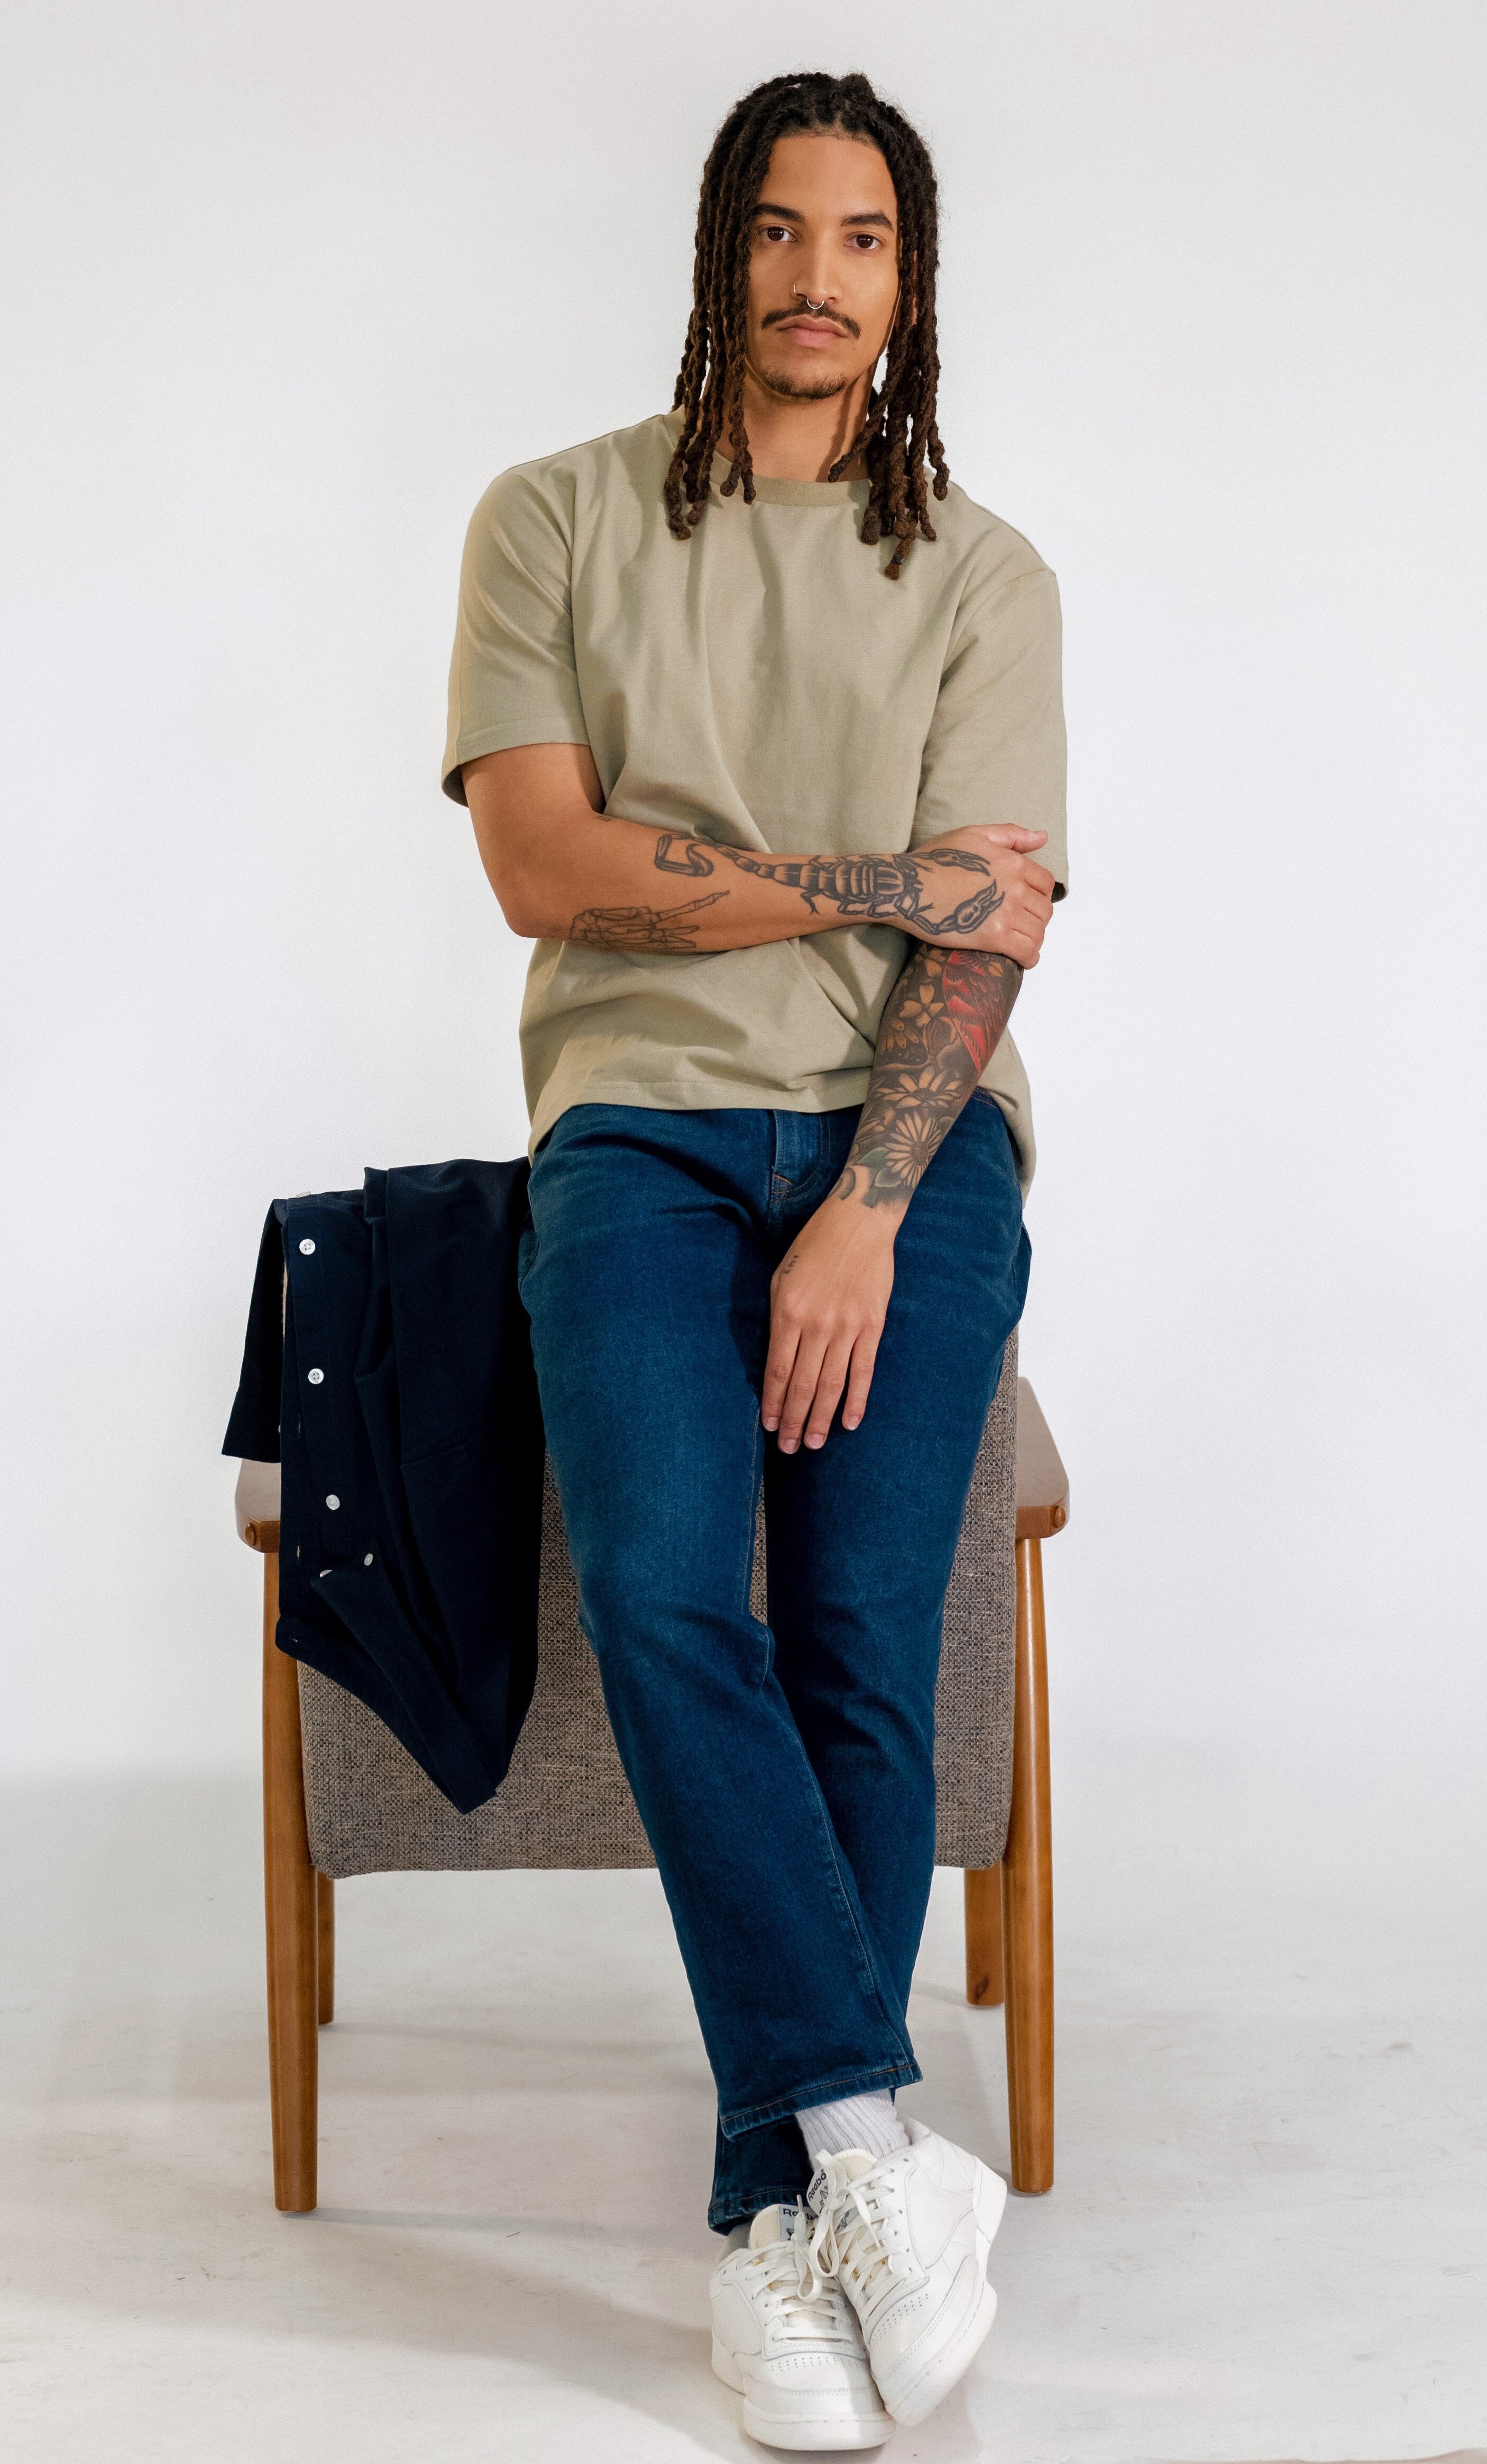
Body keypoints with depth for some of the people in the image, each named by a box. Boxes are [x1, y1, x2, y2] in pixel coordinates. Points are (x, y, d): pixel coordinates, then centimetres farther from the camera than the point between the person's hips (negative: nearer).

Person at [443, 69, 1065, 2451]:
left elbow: (990, 932, -1)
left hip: (913, 1127, 1)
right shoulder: (556, 521, 9)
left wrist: (866, 1216, -14)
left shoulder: (986, 575, 10)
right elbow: (541, 864, -2)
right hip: (646, 1118, 0)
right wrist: (872, 875, -5)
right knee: (662, 1595, -24)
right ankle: (877, 2136, -18)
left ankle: (779, 2213, -5)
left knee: (861, 1633, -15)